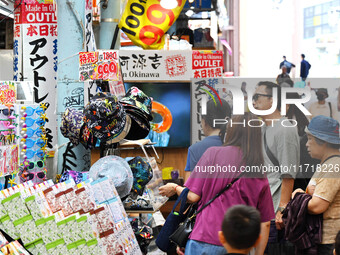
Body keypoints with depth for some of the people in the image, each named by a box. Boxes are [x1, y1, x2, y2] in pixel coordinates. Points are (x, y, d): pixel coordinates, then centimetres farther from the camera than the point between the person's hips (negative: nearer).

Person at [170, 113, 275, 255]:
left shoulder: (214, 153, -2)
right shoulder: (261, 176, 8)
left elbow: (193, 196, -3)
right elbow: (265, 223, 9)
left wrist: (176, 188, 18)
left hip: (206, 240, -4)